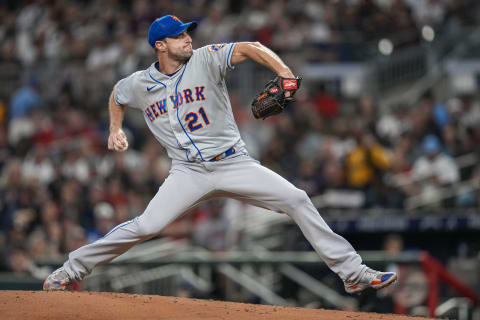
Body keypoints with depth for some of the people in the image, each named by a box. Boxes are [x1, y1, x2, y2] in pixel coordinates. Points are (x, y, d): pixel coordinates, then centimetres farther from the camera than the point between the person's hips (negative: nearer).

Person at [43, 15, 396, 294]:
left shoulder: (205, 60, -3)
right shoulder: (139, 84, 3)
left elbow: (248, 48, -17)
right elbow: (116, 96, 27)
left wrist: (284, 72, -31)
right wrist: (116, 129, 14)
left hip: (235, 164, 0)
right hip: (189, 173, 0)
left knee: (297, 199, -12)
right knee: (145, 226, -17)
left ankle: (352, 272, -7)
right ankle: (72, 269, 0)